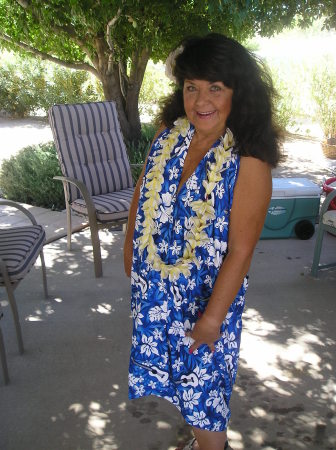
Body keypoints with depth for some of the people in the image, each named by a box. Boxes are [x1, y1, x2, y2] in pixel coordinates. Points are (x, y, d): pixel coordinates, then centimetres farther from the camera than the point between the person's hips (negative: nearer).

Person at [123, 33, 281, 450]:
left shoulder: (248, 163, -23)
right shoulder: (169, 134, -6)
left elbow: (240, 252, -22)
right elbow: (142, 193, 8)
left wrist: (213, 317, -19)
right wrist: (130, 246, 14)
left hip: (207, 295, -6)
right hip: (155, 286, 6)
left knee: (202, 384, 10)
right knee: (172, 366, 24)